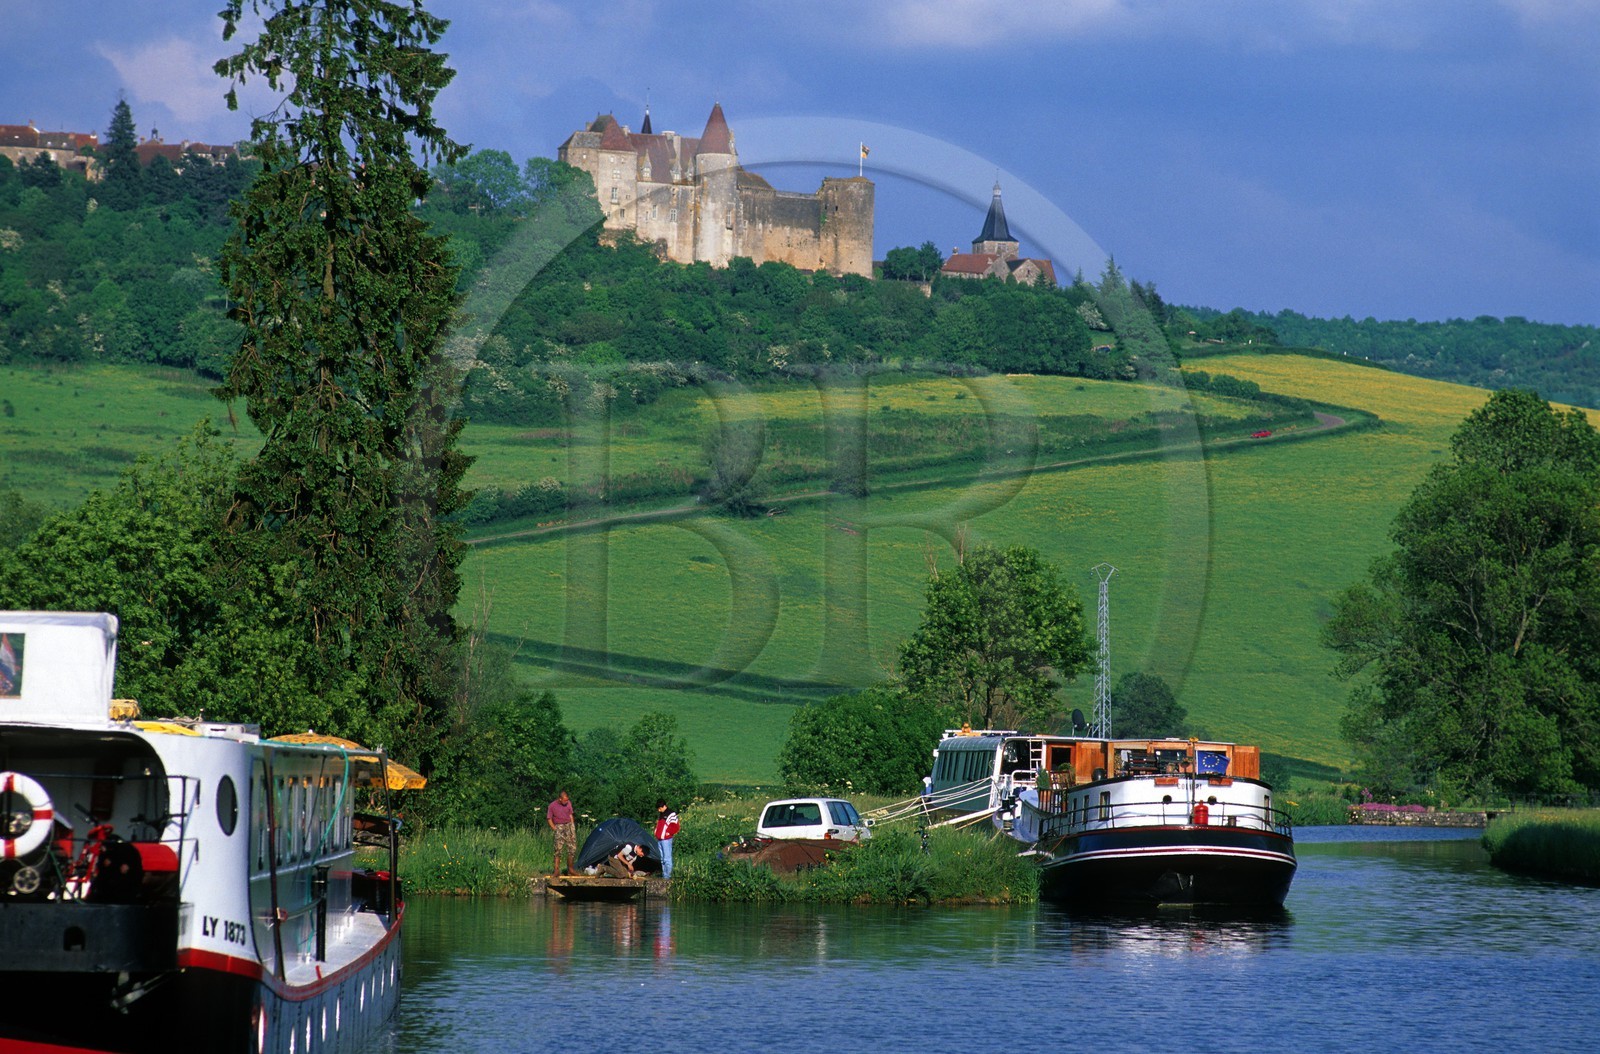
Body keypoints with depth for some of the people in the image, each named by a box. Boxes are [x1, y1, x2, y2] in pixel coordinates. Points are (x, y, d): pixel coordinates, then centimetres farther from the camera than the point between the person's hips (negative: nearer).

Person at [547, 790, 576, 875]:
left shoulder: (568, 803, 4)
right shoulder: (552, 806, -7)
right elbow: (549, 819, 0)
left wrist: (572, 827, 9)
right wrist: (554, 828, -8)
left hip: (568, 825, 4)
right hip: (559, 826, -4)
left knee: (572, 848, 2)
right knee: (558, 848, -13)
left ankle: (570, 869, 12)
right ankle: (557, 870, -12)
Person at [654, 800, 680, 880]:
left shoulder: (671, 814, -10)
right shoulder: (660, 814, 15)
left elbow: (675, 827, -11)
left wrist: (668, 833, -9)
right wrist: (656, 832, 15)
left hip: (666, 839, -8)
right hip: (659, 839, 8)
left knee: (667, 858, -8)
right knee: (662, 858, 11)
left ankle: (667, 874, -7)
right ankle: (664, 873, 16)